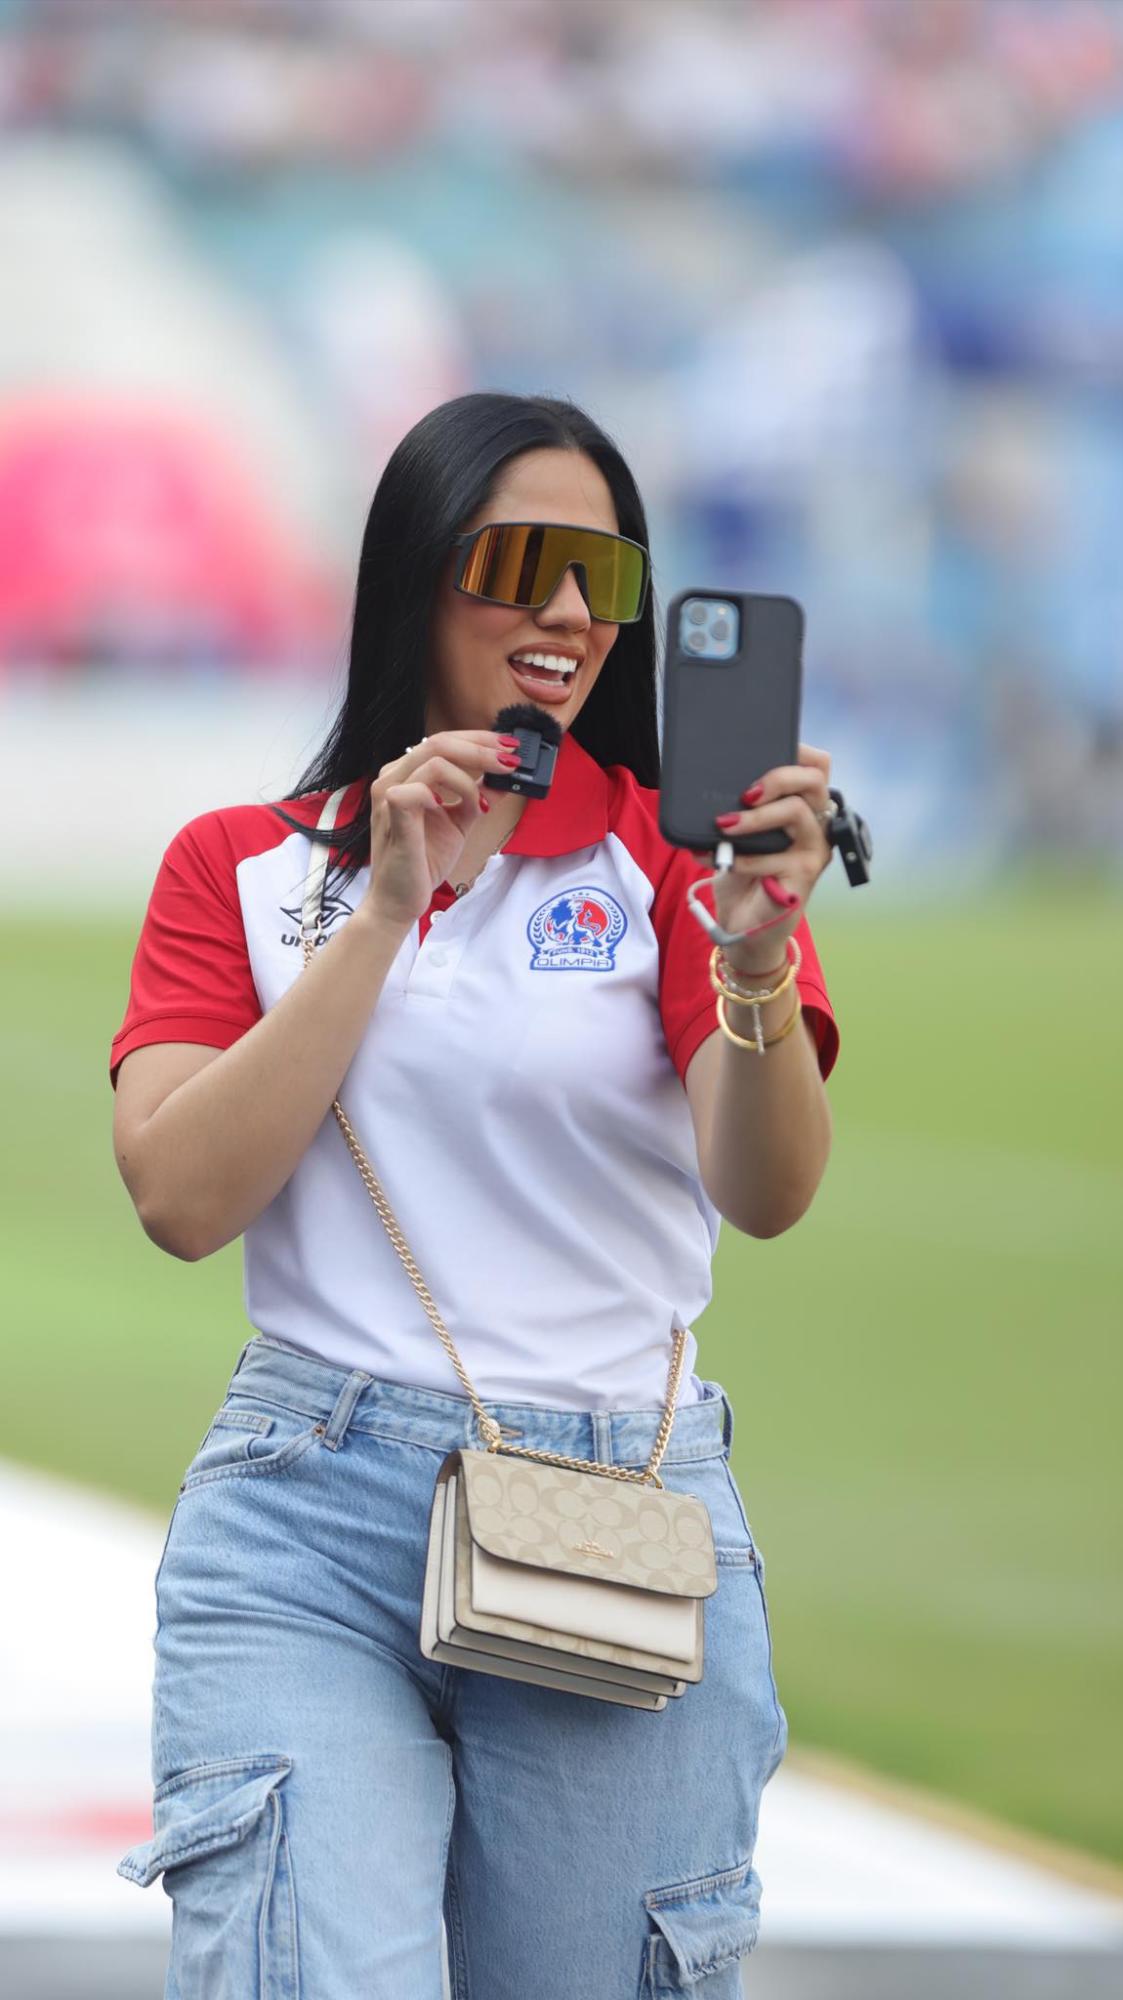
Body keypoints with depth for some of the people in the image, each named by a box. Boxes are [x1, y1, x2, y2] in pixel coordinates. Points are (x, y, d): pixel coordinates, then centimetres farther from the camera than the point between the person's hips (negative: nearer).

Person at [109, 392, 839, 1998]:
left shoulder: (672, 854, 5)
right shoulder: (242, 868, 10)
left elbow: (768, 1193, -11)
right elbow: (181, 1198, -4)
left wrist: (757, 960, -31)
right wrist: (386, 913, -8)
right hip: (306, 1518, 0)